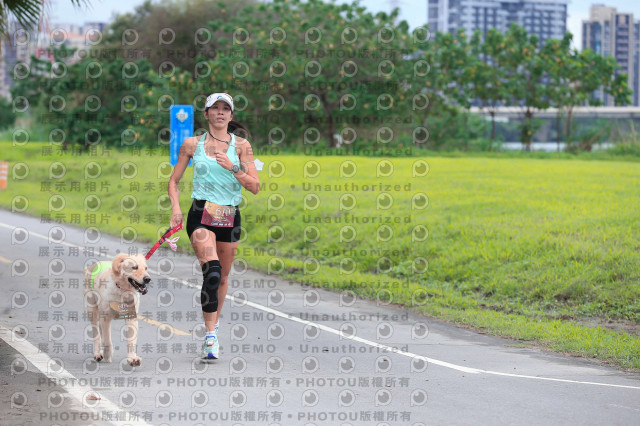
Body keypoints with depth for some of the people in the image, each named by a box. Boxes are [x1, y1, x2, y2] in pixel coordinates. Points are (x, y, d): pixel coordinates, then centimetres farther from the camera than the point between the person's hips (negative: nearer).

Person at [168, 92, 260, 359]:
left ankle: (213, 326, 33)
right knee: (212, 272, -22)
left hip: (230, 217, 2)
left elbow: (255, 187, 1)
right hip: (201, 214, -2)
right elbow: (174, 181, 13)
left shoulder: (241, 145, 5)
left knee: (223, 277, 10)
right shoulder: (192, 144, 6)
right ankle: (210, 336, -22)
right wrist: (175, 207, -4)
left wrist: (233, 168, -13)